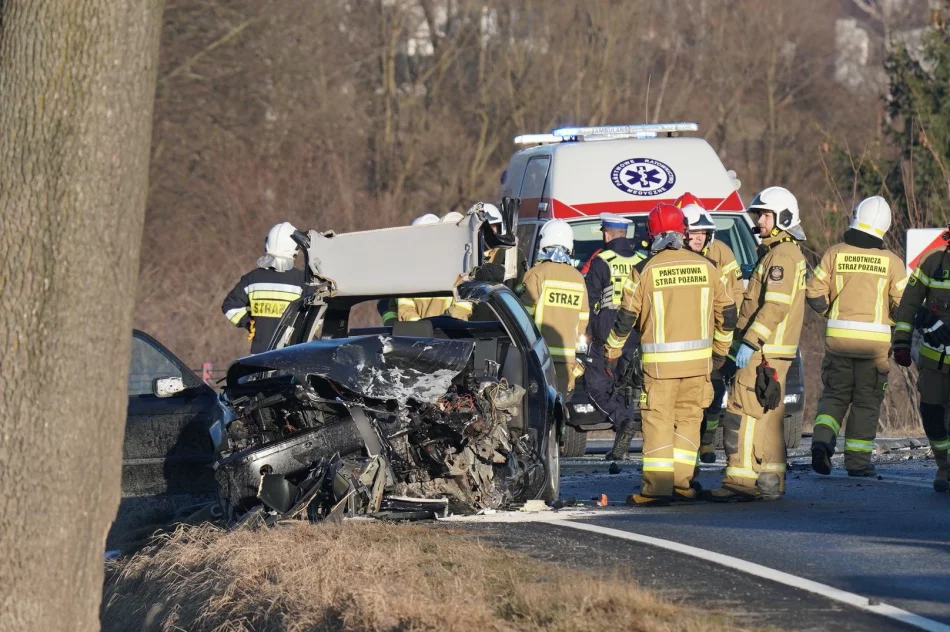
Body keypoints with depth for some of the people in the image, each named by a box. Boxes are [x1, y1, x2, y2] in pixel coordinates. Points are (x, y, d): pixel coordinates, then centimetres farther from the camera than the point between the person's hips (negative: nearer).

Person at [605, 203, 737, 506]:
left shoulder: (644, 271, -6)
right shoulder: (706, 267, 4)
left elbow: (627, 316, -1)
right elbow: (727, 312, 12)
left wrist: (613, 348, 17)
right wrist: (720, 351, 27)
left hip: (660, 361, -3)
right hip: (698, 359, 3)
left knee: (658, 421, 0)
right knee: (688, 418, 13)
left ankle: (657, 488, -6)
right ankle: (682, 483, 13)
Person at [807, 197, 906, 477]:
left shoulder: (835, 254, -2)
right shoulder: (891, 261, -4)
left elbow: (814, 292, -1)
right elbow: (903, 302, -4)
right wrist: (890, 322, 17)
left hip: (838, 336, 1)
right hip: (875, 339, -1)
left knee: (835, 394, 13)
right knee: (866, 401, 8)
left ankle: (822, 440, -10)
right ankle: (858, 461, 7)